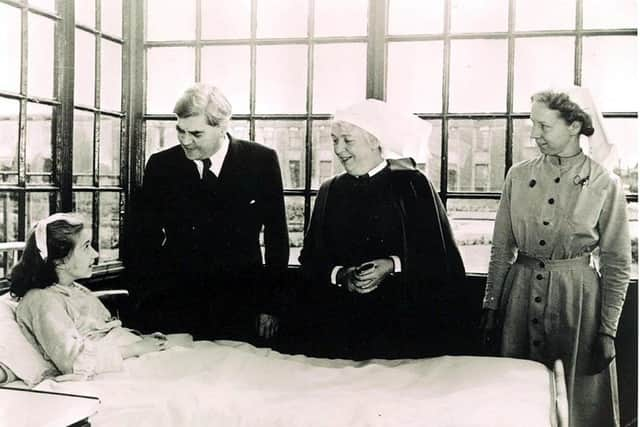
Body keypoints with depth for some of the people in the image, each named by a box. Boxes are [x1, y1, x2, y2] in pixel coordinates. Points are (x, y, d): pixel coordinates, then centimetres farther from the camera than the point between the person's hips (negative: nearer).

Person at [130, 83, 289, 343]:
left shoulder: (261, 161, -2)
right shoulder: (161, 166, 0)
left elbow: (277, 235, 3)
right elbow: (146, 241, 5)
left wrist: (271, 305, 1)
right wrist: (147, 307, -2)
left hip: (240, 311, 0)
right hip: (174, 308, 1)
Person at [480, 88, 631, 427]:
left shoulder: (605, 185, -7)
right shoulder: (518, 176, 2)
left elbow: (617, 264, -3)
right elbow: (502, 247, 7)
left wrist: (608, 330, -5)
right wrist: (491, 306, 5)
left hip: (576, 296, -3)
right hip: (521, 291, 3)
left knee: (577, 396, 9)